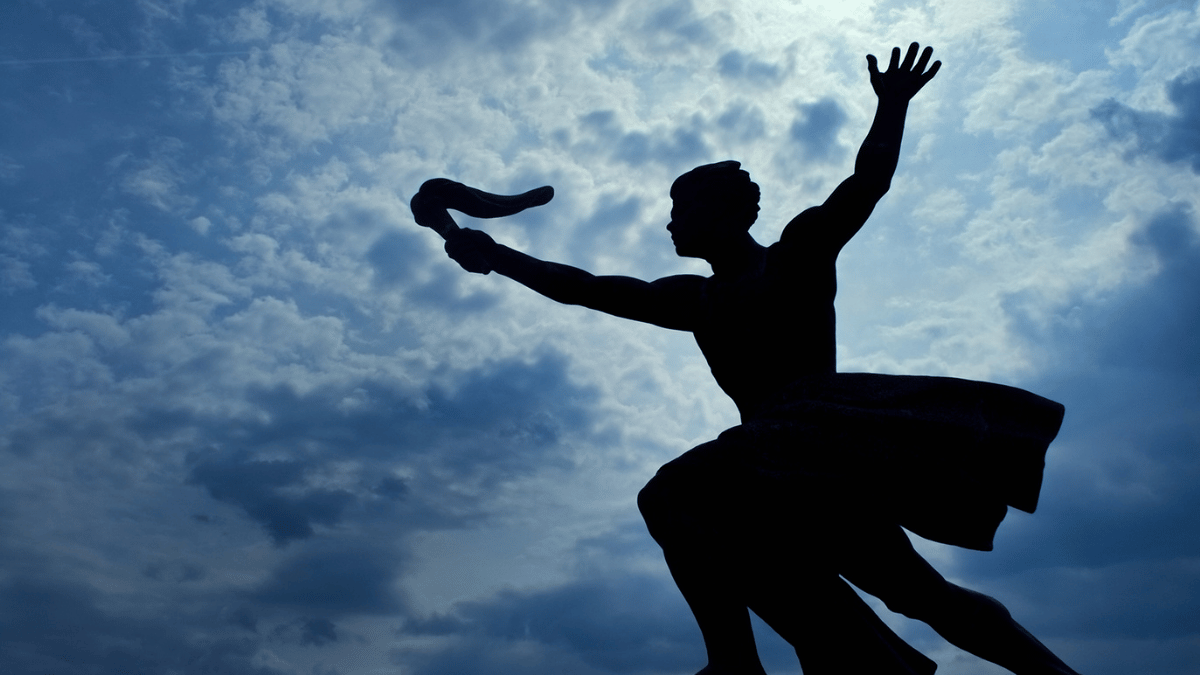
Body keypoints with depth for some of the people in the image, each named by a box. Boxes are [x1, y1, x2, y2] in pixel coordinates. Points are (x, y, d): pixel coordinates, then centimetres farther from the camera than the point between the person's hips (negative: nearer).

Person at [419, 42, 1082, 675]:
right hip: (780, 451, 7)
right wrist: (497, 256, 17)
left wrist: (892, 108, -21)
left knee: (676, 494, -26)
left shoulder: (800, 250, 8)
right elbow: (586, 288, 20)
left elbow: (866, 183, -6)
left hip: (826, 429, -7)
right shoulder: (694, 299, 22)